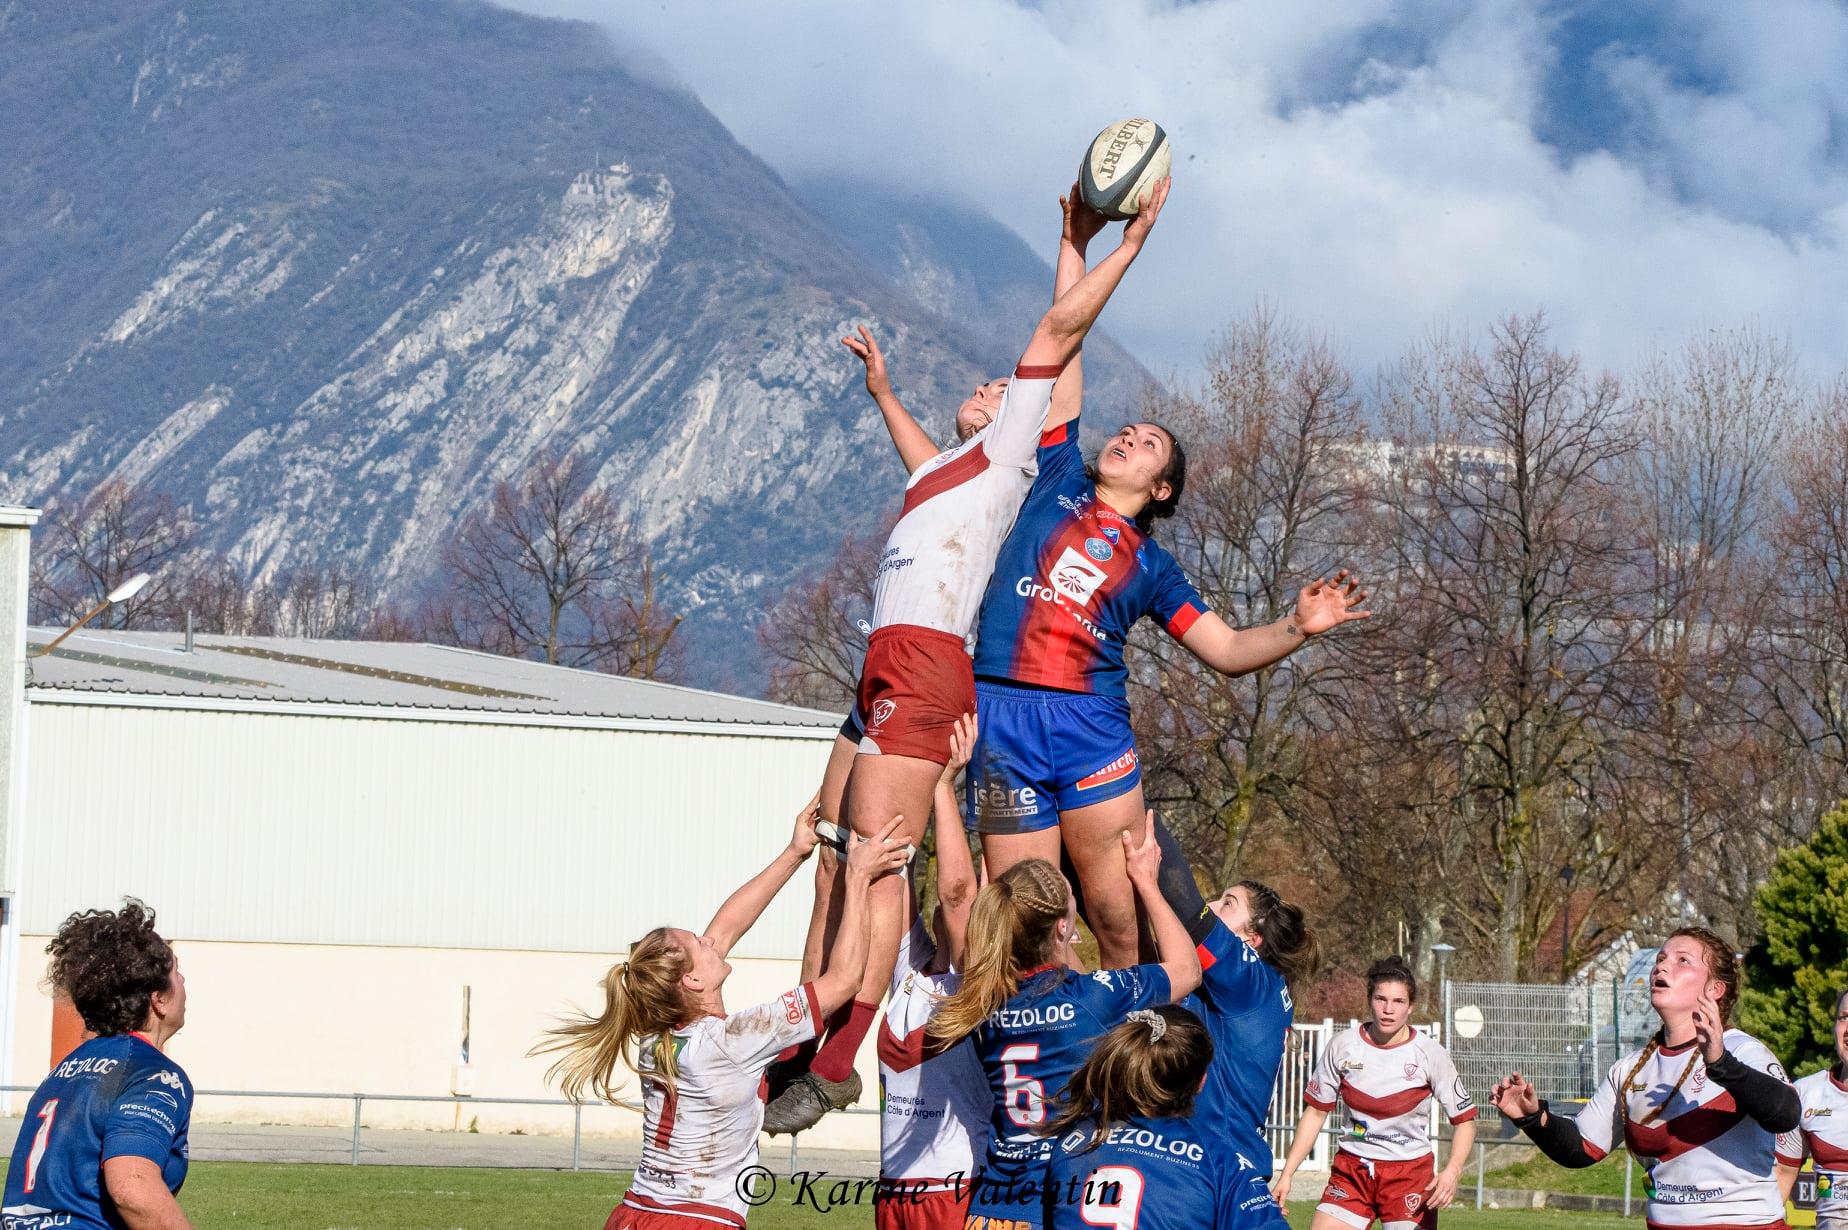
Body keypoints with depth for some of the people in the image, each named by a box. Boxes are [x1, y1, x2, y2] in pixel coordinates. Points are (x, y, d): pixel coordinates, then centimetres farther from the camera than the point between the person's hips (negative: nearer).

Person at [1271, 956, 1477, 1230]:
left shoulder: (1429, 1054, -9)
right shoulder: (1342, 1046, -3)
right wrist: (1286, 1174, 2)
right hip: (1351, 1169, 2)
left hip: (1410, 1171, -2)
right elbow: (1316, 1111, 7)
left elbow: (1465, 1119, -2)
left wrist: (1452, 1172, -19)